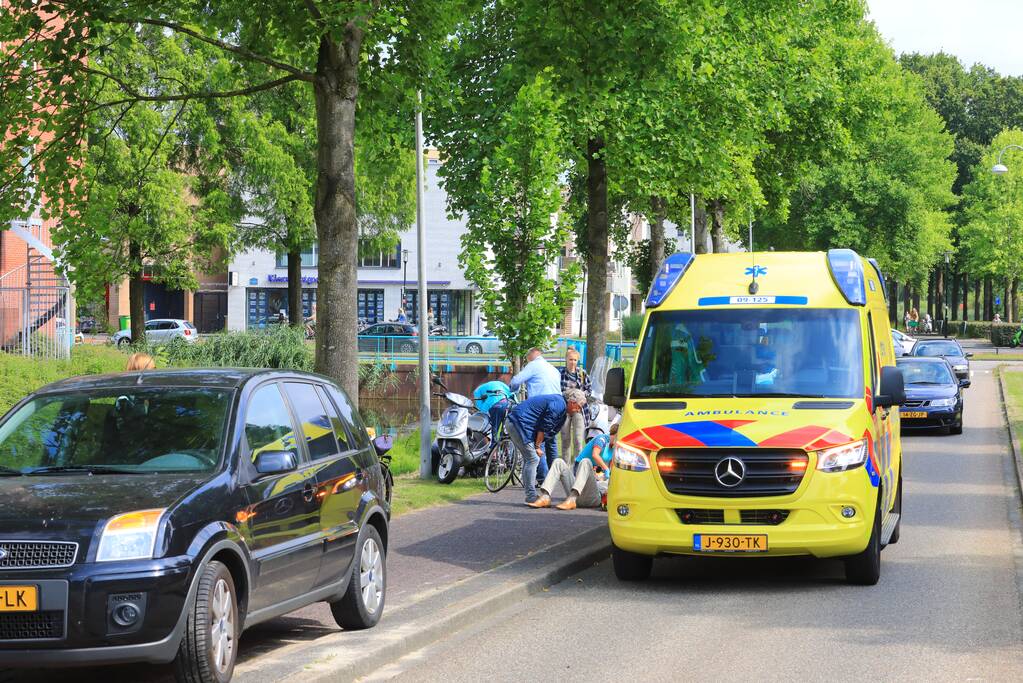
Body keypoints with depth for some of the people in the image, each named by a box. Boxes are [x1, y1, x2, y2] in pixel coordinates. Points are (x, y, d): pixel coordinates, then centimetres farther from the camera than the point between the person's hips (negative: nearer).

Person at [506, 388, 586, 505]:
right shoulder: (559, 404, -13)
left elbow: (551, 437, 26)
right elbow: (543, 428, -16)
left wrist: (555, 463, 27)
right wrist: (538, 446, -5)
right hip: (519, 423, -11)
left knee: (529, 459, 14)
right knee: (533, 459, -9)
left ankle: (530, 495, 18)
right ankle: (531, 496, -6)